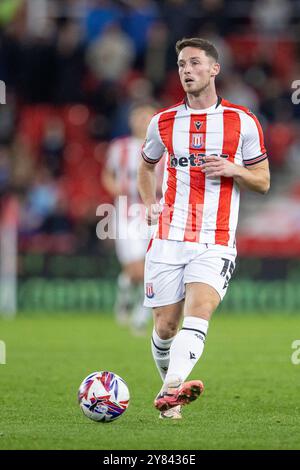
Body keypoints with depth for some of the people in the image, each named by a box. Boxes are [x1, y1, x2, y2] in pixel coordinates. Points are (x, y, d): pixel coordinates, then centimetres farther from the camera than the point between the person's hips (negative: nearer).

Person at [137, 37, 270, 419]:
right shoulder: (163, 122, 10)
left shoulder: (242, 122, 4)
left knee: (198, 311, -25)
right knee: (165, 326, 1)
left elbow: (263, 182, 10)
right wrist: (149, 203, 11)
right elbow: (146, 165, 29)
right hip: (168, 240, 3)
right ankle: (170, 388, 25)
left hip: (215, 243, -3)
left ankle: (172, 389, -39)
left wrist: (233, 170, -11)